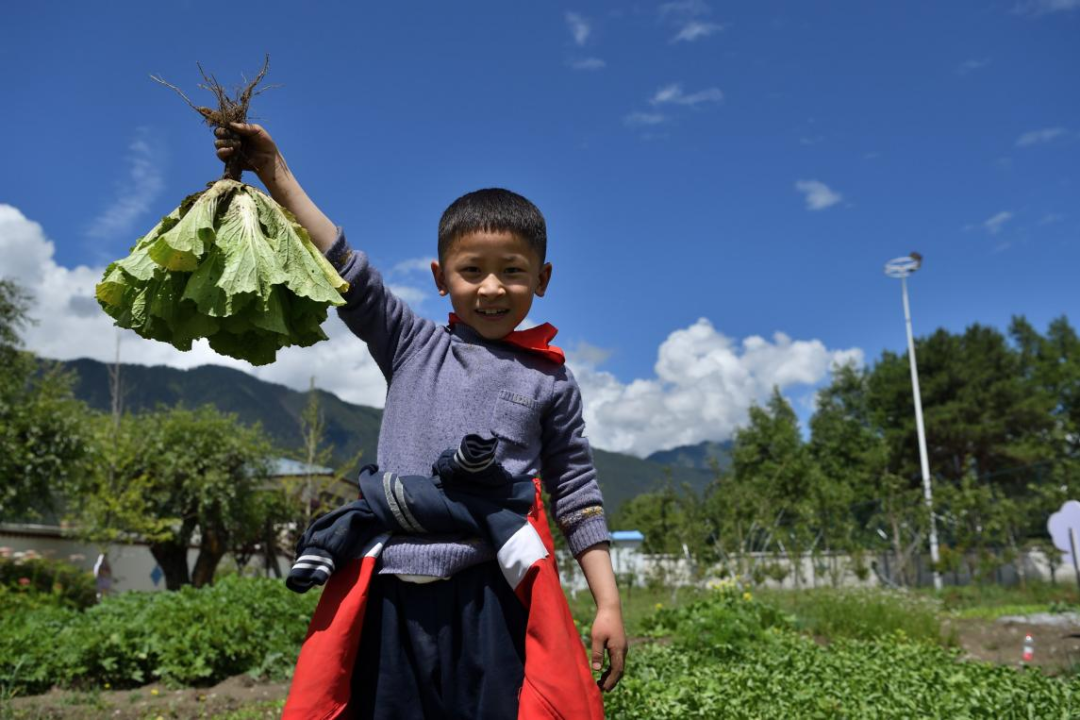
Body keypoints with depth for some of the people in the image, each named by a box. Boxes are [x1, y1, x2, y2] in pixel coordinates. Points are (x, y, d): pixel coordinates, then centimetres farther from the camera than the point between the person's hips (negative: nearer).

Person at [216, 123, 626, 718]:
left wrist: (608, 604, 4)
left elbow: (575, 492, 8)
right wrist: (277, 174, 5)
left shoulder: (550, 380, 7)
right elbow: (348, 272, 7)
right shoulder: (413, 349, 11)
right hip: (396, 591, 2)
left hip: (494, 591, -1)